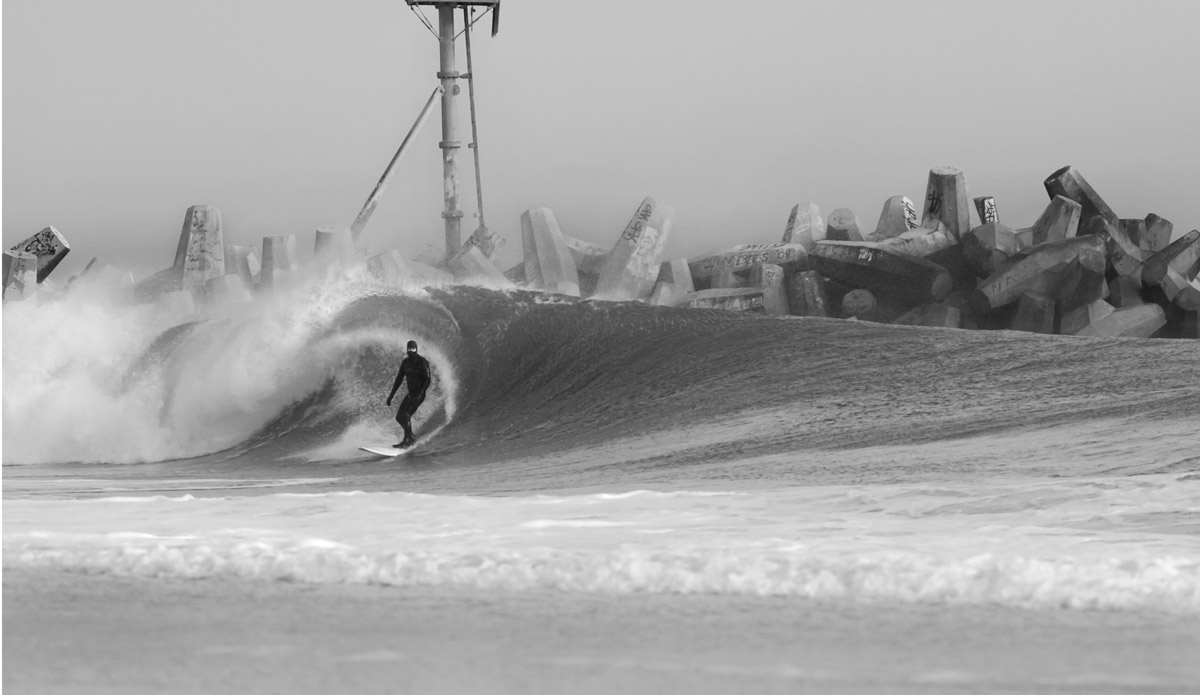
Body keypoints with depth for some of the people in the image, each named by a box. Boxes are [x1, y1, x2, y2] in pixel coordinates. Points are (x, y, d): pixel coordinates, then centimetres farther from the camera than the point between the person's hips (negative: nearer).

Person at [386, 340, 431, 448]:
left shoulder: (422, 362, -11)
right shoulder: (405, 362, 10)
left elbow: (427, 379, -17)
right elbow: (399, 379, 16)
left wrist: (420, 392, -29)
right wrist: (391, 395, 14)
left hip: (419, 393, -8)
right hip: (411, 393, 8)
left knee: (406, 415, -21)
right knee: (399, 417, 7)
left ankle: (407, 441, -18)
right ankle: (412, 437, 23)